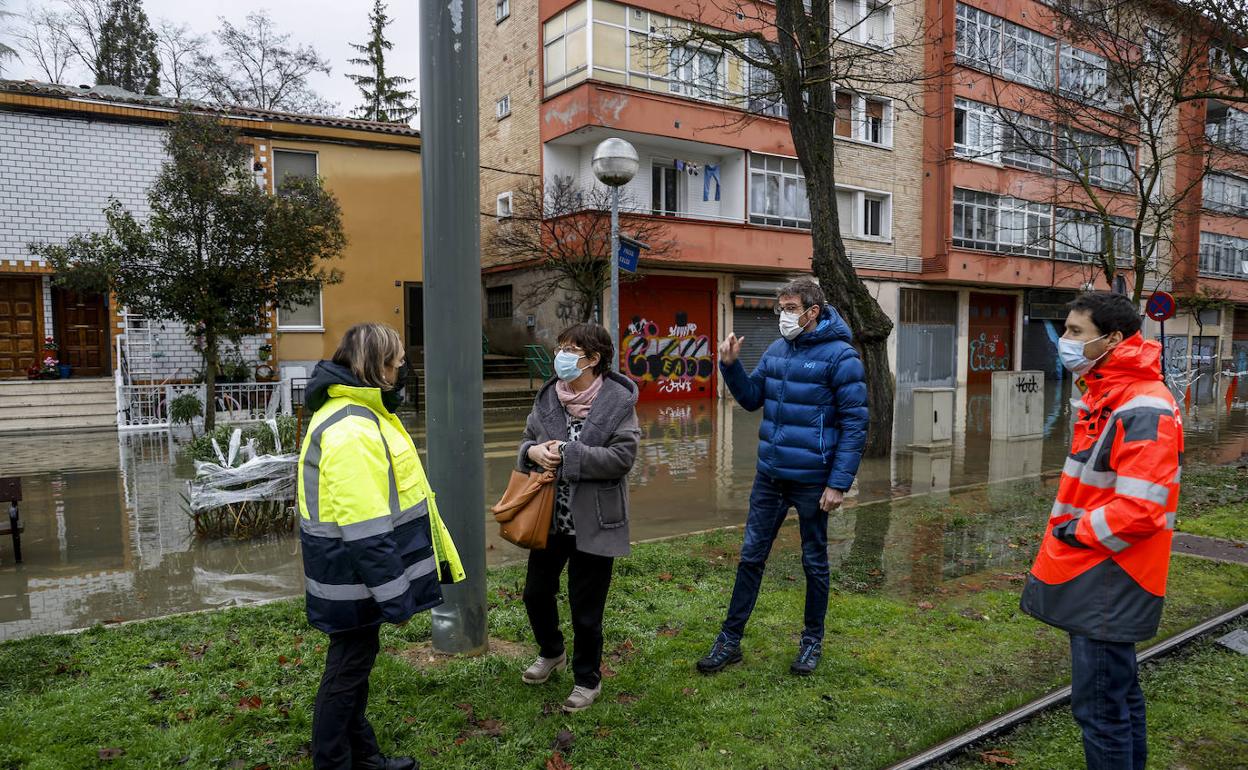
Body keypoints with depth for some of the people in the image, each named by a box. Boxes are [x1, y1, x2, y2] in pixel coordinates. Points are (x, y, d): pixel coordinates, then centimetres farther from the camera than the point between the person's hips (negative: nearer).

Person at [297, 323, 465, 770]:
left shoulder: (360, 413, 9)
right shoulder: (349, 431, -25)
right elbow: (365, 530, -27)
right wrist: (393, 594, -21)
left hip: (360, 574, 10)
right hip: (355, 580, -10)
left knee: (356, 662, 21)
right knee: (348, 670, 6)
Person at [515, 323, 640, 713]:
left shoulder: (618, 401, -13)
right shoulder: (548, 396, 1)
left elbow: (622, 457, -19)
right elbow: (528, 439, 13)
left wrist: (567, 455, -23)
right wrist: (533, 451, -12)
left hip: (593, 523, -5)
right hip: (550, 518, 5)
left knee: (586, 608, 8)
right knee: (536, 592, 18)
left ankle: (587, 680, 31)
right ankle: (552, 653, 48)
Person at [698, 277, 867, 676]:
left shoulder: (839, 355, -13)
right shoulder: (776, 350, 6)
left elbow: (855, 424, -14)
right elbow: (752, 398, 15)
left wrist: (839, 483, -18)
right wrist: (731, 365, -2)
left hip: (811, 480, -5)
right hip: (769, 475, 6)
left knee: (814, 563, 12)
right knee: (751, 556, 10)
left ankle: (812, 641, 31)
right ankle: (730, 640, 21)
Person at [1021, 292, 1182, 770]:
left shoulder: (1144, 409, -20)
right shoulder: (1102, 393, 12)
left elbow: (1141, 507, -26)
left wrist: (1081, 531, -13)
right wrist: (1077, 529, 10)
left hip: (1109, 584, -10)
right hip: (1095, 574, 10)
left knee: (1099, 707, -2)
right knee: (1120, 694, 22)